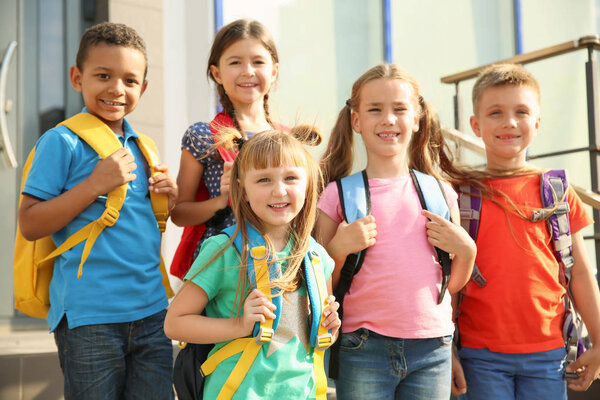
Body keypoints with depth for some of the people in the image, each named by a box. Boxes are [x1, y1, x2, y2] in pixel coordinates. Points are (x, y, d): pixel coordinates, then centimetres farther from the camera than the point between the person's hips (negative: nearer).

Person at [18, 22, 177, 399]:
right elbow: (30, 225, -11)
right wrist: (95, 185, -17)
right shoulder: (62, 142, -6)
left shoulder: (141, 147, 14)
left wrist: (169, 199, 3)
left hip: (151, 310, 6)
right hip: (89, 317, -6)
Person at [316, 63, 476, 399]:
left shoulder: (440, 193, 7)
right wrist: (339, 248, -13)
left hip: (432, 348, 2)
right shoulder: (338, 194, 1)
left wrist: (466, 251, -4)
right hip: (363, 348, -2)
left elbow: (453, 284, 14)